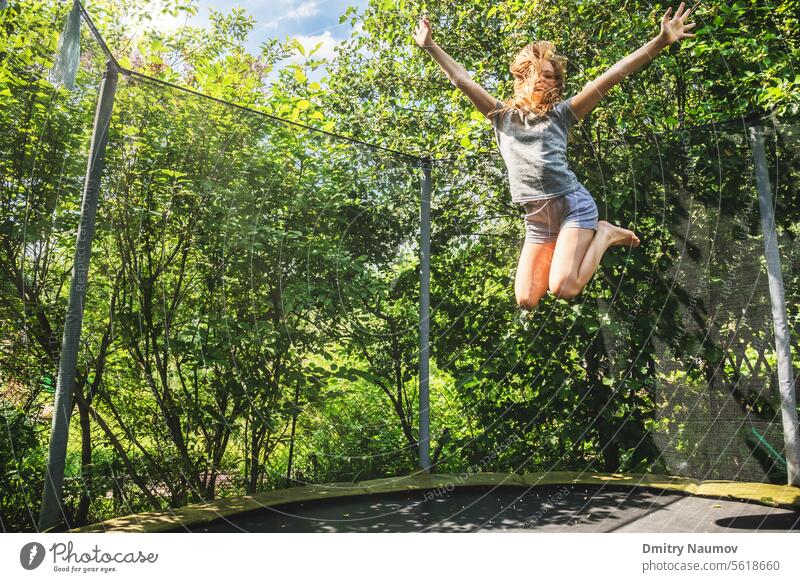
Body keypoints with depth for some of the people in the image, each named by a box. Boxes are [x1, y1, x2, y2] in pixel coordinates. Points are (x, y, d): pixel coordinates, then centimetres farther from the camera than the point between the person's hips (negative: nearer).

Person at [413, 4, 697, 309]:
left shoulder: (560, 113, 7)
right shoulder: (503, 116, 13)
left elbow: (611, 76, 0)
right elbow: (462, 80, 13)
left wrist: (661, 41, -6)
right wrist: (429, 45, 12)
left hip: (573, 205, -4)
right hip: (537, 219, 4)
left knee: (563, 290, -22)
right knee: (526, 301, 1)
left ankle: (604, 234, 7)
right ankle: (574, 247, 24)